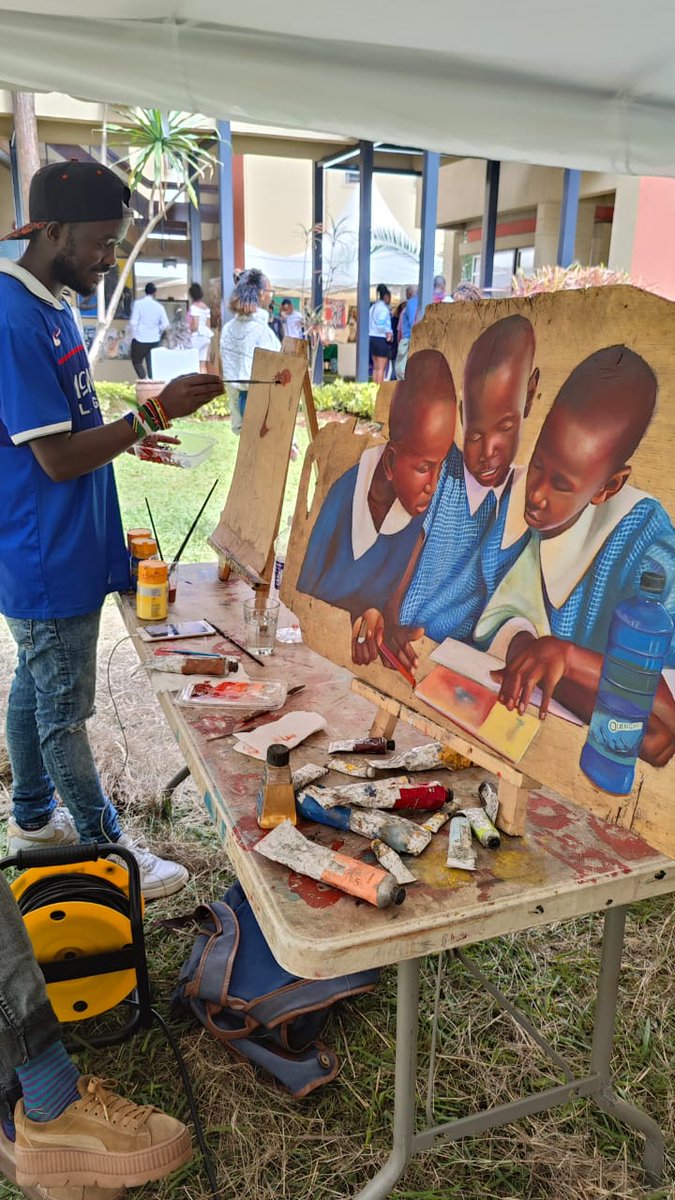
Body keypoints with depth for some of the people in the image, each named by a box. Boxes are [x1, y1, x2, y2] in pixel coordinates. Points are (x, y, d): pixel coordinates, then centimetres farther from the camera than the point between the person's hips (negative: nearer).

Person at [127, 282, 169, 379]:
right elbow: (165, 324, -1)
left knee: (136, 362, 9)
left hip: (140, 339, -3)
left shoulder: (138, 304, -9)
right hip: (154, 340, 3)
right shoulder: (159, 306, -1)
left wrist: (133, 335, 4)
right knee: (151, 364, 10)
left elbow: (133, 322, -12)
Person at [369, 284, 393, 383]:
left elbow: (369, 324, 14)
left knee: (376, 367, 12)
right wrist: (389, 332, -7)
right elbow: (381, 325, -20)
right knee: (381, 368, -7)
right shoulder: (384, 308, -11)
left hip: (372, 337, 9)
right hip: (381, 339, -9)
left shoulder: (373, 307, 15)